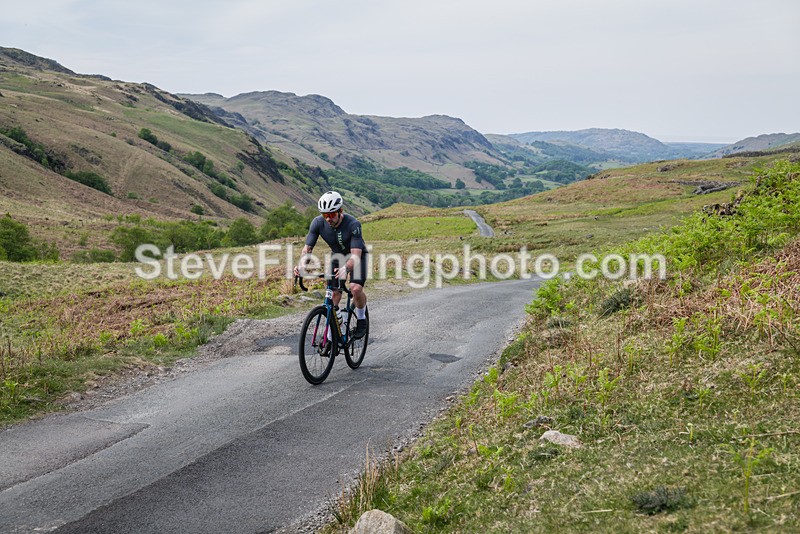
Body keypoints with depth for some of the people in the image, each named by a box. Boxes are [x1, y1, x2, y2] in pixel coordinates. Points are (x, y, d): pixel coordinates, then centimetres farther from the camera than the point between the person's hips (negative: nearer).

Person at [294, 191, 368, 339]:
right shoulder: (318, 222, -23)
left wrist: (345, 268, -60)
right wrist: (301, 265, -41)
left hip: (357, 256, -3)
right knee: (334, 293, -8)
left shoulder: (353, 224, -34)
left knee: (356, 288, -25)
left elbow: (356, 254, -40)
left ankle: (361, 319, 2)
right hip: (337, 256, 4)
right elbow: (307, 248, -21)